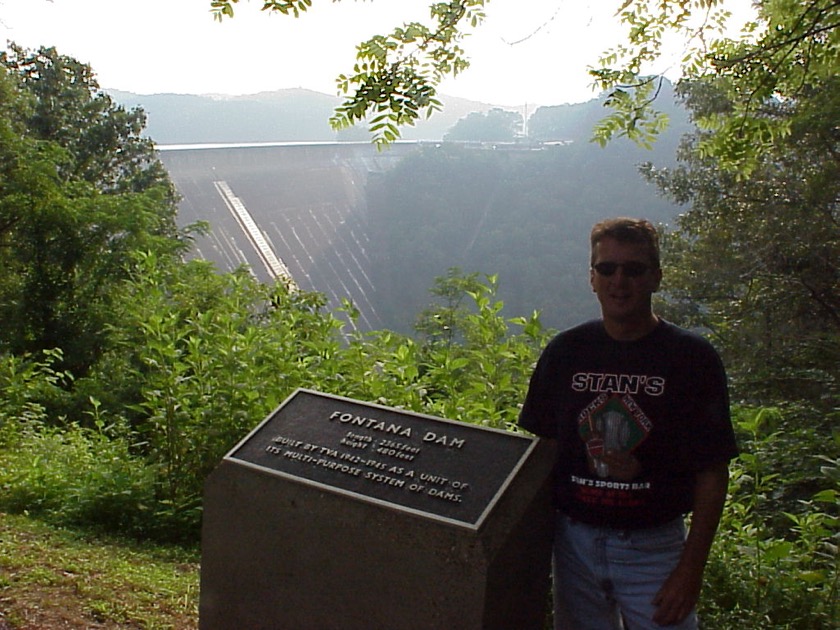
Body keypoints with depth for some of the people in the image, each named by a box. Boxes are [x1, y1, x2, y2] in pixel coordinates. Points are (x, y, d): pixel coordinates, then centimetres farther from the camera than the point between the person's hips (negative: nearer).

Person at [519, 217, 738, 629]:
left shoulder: (692, 358, -8)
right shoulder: (565, 351, -1)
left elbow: (712, 473, -6)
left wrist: (691, 569, -10)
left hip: (653, 548, -2)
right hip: (575, 542, 3)